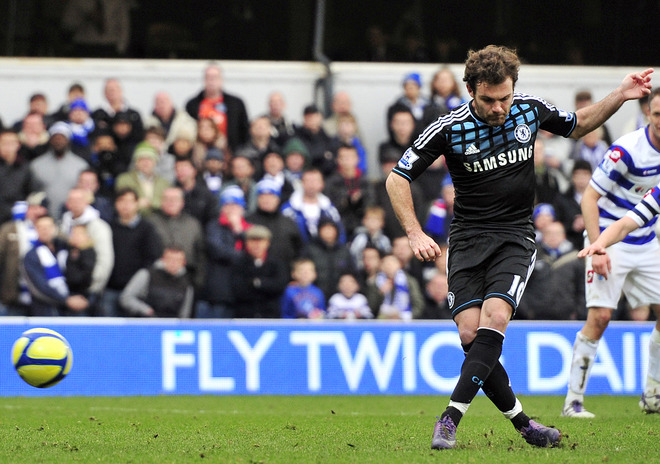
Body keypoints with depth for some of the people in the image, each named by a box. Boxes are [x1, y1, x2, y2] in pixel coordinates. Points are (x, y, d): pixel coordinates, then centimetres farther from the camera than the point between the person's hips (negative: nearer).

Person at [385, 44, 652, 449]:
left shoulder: (530, 108, -2)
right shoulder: (450, 128, -10)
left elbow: (578, 126, 20)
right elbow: (397, 179, -4)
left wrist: (620, 96, 7)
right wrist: (416, 234, -15)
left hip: (516, 236, 0)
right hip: (468, 239, 0)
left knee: (494, 318, -23)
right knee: (470, 333, -13)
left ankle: (451, 419, -23)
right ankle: (521, 422, 3)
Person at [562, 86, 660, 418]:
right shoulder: (627, 149, -20)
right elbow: (589, 197, -18)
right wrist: (597, 248, -24)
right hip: (609, 242, -7)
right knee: (600, 316, -15)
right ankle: (573, 400, -9)